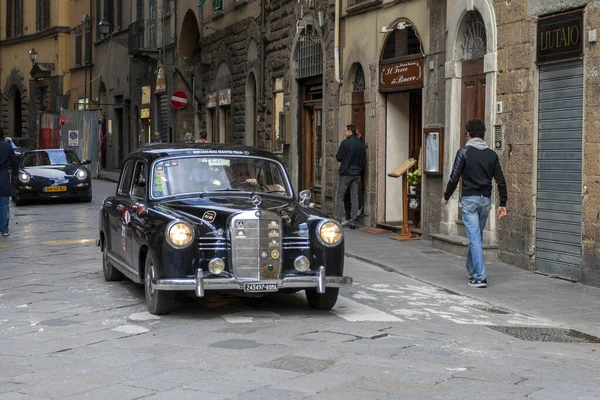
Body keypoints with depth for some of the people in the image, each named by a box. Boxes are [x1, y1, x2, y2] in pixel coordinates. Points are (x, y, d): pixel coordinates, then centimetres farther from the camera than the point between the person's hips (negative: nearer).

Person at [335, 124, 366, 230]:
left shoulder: (345, 143, -12)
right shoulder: (361, 144, 5)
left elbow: (338, 157, -10)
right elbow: (364, 160, 9)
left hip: (345, 173, -5)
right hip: (356, 174, 5)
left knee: (339, 197, 4)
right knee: (354, 198, 7)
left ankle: (338, 220, 0)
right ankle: (353, 221, 6)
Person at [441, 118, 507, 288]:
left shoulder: (464, 152, -6)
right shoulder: (492, 154, 7)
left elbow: (454, 178, -9)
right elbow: (501, 181, 6)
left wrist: (446, 196, 6)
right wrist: (502, 204, 12)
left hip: (469, 200, -5)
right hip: (486, 200, 5)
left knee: (474, 237, -7)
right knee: (477, 236, 19)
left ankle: (480, 277, -12)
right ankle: (471, 270, 33)